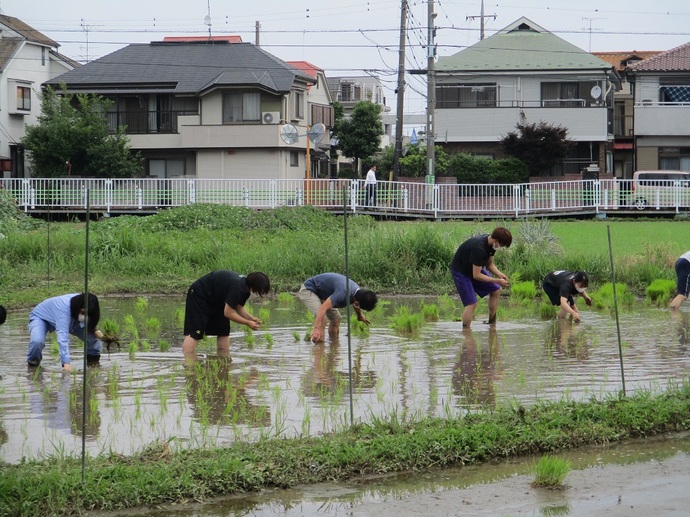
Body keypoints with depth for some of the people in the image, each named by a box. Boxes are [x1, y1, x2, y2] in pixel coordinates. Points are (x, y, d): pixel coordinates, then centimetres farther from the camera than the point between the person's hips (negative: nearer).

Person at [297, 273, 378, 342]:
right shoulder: (343, 293, -40)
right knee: (321, 317, -28)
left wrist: (360, 316, 37)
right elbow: (323, 308, -47)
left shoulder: (358, 292, -10)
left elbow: (355, 306, 17)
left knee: (336, 318, 13)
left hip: (321, 293, 9)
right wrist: (316, 328, -53)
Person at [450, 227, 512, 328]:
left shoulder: (491, 243, -9)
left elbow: (489, 264, 6)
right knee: (471, 304, -18)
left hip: (474, 268, 9)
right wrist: (497, 281, -28)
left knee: (496, 290, 7)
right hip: (460, 271, -9)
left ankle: (492, 323, 15)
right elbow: (476, 275, -32)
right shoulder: (479, 248, -36)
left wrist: (500, 275, -13)